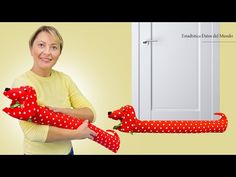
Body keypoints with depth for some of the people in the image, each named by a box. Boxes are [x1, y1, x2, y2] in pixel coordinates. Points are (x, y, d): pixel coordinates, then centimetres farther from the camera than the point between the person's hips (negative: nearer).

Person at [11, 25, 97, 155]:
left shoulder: (64, 79, -2)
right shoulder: (21, 82, -17)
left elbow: (90, 114, -7)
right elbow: (32, 132, -27)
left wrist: (63, 110, -23)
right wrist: (77, 134, -22)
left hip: (67, 150, 5)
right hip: (37, 151, -4)